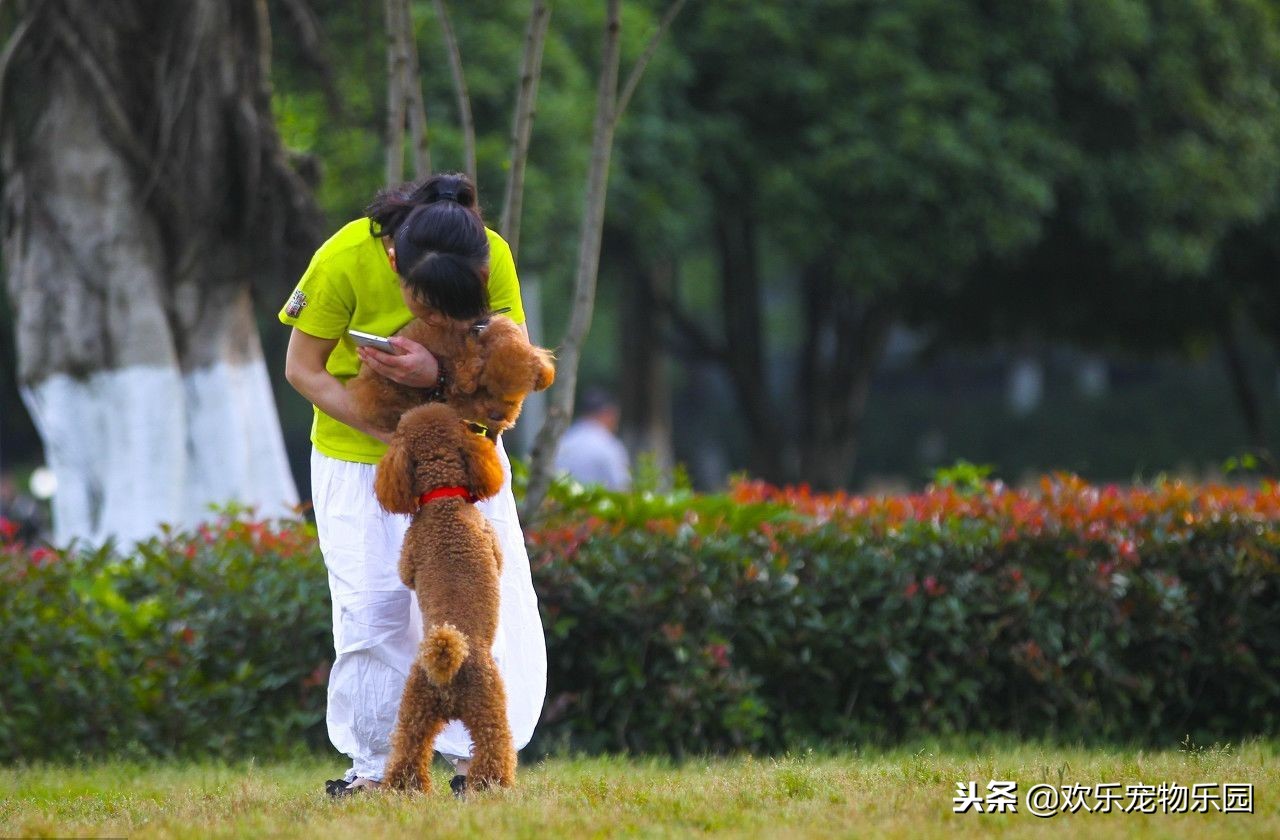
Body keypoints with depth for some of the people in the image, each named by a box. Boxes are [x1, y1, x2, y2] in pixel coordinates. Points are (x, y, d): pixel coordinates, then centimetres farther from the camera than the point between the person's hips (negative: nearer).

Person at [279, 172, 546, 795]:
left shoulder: (492, 259, -23)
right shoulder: (345, 259, -28)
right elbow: (304, 370, -17)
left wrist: (440, 375, -40)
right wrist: (389, 433, -25)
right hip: (359, 448, -2)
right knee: (373, 604, -4)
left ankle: (477, 753, 3)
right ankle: (377, 763, 6)